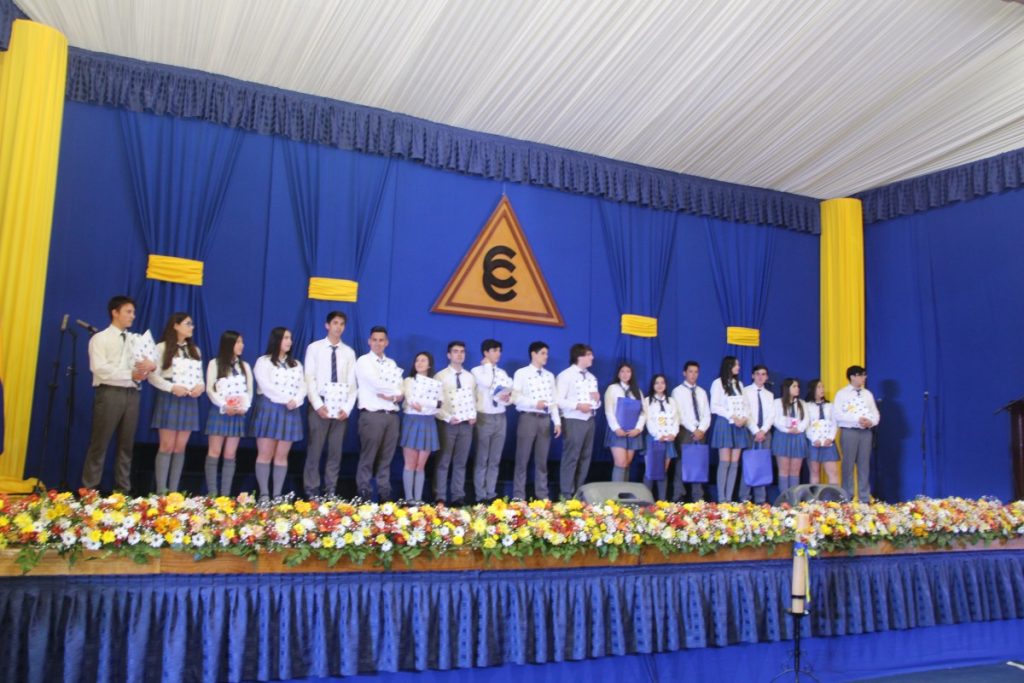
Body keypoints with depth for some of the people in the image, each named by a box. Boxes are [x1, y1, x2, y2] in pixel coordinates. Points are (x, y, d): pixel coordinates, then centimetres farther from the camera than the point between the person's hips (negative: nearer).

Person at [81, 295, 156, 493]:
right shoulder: (100, 338, 1)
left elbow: (149, 363, 10)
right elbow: (100, 369, -11)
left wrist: (150, 366, -14)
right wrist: (131, 375, -15)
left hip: (132, 394, 5)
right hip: (110, 393, -5)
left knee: (126, 445, 8)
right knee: (100, 443, -1)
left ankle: (123, 489, 14)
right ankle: (90, 489, 7)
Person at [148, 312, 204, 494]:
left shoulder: (195, 350, 16)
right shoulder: (162, 348, -1)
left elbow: (200, 377, 14)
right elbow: (153, 376, -7)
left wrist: (200, 386, -8)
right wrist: (172, 388, -18)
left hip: (189, 401, 5)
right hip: (169, 399, -5)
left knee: (180, 447, 4)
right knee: (167, 446, -5)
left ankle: (173, 490, 8)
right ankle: (161, 490, 0)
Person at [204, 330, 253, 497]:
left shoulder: (245, 366, 14)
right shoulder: (215, 363, 3)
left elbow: (249, 390, 9)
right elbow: (210, 389, -4)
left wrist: (244, 407, -8)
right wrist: (224, 406, -14)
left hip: (238, 413, 3)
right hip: (219, 411, -3)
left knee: (230, 455, 2)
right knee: (214, 453, -5)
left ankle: (225, 494, 3)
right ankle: (212, 493, -2)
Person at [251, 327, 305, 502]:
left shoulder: (296, 364, 17)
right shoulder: (263, 361, 2)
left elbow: (303, 386, 7)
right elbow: (266, 386, -10)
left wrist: (295, 401, -12)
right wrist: (286, 400, -13)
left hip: (290, 412, 4)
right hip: (268, 409, -4)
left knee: (282, 456, 3)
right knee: (265, 454, -5)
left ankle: (277, 495, 4)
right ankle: (264, 494, -1)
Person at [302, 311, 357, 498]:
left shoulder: (349, 352, 8)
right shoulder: (314, 348, 1)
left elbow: (352, 383, 5)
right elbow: (309, 379, -5)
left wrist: (347, 407, -6)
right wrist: (318, 405, -14)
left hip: (341, 407, 3)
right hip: (320, 404, -2)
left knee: (336, 450, 6)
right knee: (315, 448, 0)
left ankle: (331, 490, 14)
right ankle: (311, 490, 9)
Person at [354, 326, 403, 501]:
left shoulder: (392, 364, 17)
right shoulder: (363, 361, -1)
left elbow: (399, 390, 7)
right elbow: (376, 383, -14)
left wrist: (393, 397, -13)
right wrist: (395, 393, -3)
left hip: (392, 415, 5)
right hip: (372, 415, -5)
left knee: (386, 457, 9)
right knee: (368, 456, -1)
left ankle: (384, 492, 14)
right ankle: (364, 492, 7)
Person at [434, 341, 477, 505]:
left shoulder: (470, 377, 11)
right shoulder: (440, 376, -3)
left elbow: (474, 399, 14)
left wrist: (473, 415, -2)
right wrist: (448, 418, -16)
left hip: (466, 424, 4)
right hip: (447, 424, -4)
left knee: (461, 462, 8)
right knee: (443, 462, 2)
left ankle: (458, 496, 15)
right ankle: (440, 497, 8)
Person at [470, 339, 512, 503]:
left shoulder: (502, 372, 14)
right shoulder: (477, 370, -3)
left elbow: (509, 387, 8)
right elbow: (489, 383, -21)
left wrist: (508, 398, -14)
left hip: (501, 418, 5)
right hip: (484, 418, -5)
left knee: (495, 460, 8)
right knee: (482, 459, 0)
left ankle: (491, 494, 14)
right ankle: (481, 495, 6)